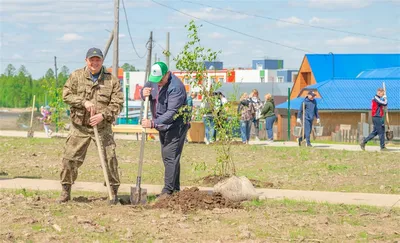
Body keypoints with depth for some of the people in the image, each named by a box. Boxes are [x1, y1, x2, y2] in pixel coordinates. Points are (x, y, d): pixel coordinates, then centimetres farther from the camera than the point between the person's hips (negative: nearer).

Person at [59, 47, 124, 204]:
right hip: (79, 126, 1)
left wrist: (103, 115, -18)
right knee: (70, 158, -1)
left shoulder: (112, 80, 0)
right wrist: (84, 102, -16)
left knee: (109, 158, -4)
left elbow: (117, 103, -4)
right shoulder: (76, 76, 2)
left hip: (103, 127, 0)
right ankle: (66, 191, 12)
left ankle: (114, 192, 8)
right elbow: (66, 95, -3)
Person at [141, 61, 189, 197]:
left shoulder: (176, 87, -26)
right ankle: (175, 188, 22)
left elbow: (171, 113, -31)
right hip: (163, 126, 9)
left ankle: (168, 191, -16)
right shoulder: (154, 80, 0)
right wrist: (144, 93, -13)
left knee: (170, 156, -14)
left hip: (176, 125, -9)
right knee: (167, 157, 13)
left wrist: (153, 123, -36)